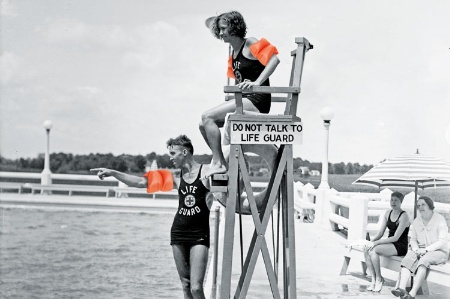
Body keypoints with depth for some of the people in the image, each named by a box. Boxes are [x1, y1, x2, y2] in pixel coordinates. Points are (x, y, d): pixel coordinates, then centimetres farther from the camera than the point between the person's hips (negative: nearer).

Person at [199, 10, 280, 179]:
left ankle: (218, 163, -16)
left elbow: (274, 58, -18)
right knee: (204, 124, 6)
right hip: (245, 100, 9)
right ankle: (222, 164, 5)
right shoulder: (234, 54, 19)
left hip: (257, 100, -9)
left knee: (207, 117, -18)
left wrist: (256, 82, -26)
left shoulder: (250, 44, -5)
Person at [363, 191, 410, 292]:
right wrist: (372, 241, -11)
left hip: (400, 247, -7)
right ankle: (374, 280, -16)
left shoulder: (404, 216, -14)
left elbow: (396, 237, -20)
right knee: (366, 250, -18)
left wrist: (376, 243, -24)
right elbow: (380, 233, 9)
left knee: (373, 250, -28)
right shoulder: (388, 213, 9)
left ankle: (379, 279, -12)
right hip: (389, 244, 7)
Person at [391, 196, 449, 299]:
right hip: (421, 251, 5)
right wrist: (416, 249, -8)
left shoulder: (440, 219, -7)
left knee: (424, 261, -36)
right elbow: (413, 239, 14)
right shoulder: (416, 221, 11)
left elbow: (442, 242, -12)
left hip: (438, 251, -5)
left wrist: (426, 250, -21)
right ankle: (401, 288, -44)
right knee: (408, 259, -27)